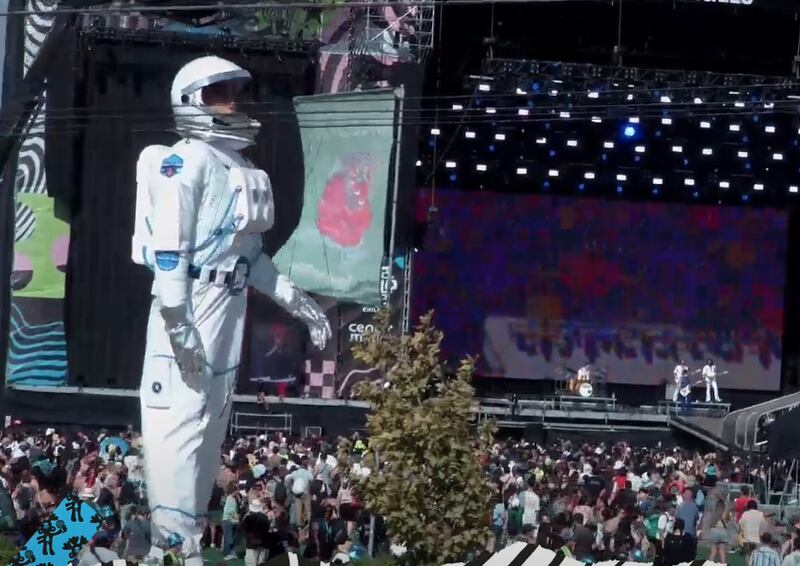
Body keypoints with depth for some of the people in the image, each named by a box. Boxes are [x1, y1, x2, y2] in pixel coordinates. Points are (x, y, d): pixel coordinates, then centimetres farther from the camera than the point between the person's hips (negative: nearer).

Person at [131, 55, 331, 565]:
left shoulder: (238, 167, 18)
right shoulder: (184, 160, -10)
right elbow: (168, 246, -19)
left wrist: (295, 300, 20)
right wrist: (177, 318, -26)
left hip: (229, 307, 10)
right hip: (190, 303, -10)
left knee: (212, 422, 12)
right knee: (181, 420, -11)